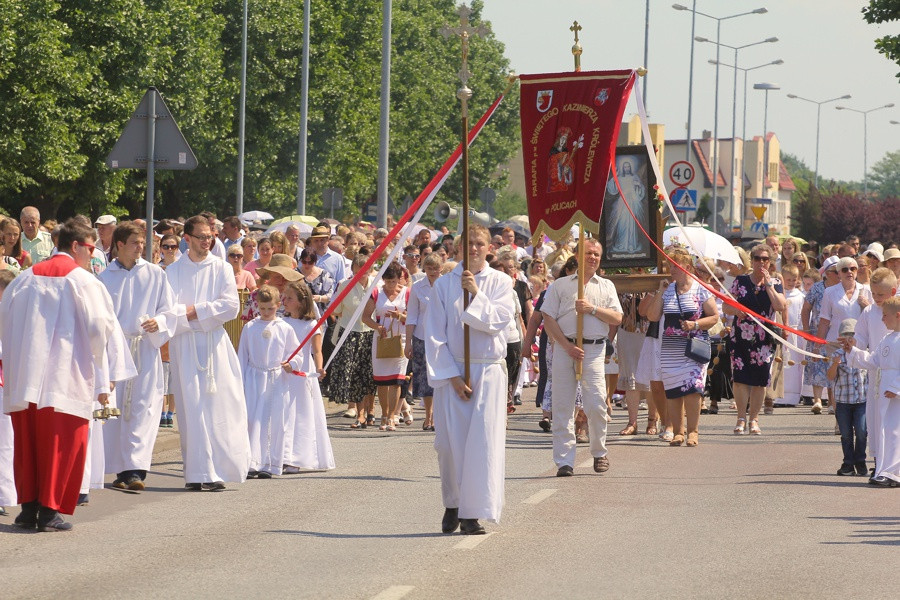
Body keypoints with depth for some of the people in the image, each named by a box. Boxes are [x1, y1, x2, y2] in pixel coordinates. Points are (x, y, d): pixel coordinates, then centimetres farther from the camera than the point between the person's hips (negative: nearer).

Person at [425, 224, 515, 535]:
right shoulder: (444, 284, 4)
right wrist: (451, 375, -7)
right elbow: (435, 334, 0)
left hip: (488, 371, 0)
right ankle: (452, 505, 16)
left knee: (482, 440, -7)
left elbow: (499, 320, -8)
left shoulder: (500, 282, 5)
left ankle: (472, 514, -5)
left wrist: (476, 294, -16)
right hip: (451, 371, 0)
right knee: (450, 442, -1)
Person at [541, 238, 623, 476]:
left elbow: (617, 319, 8)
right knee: (562, 406, -3)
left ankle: (599, 453, 12)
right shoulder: (561, 285, 11)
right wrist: (568, 346, -7)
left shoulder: (606, 286, 17)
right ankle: (564, 461, -1)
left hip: (594, 349, 0)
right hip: (565, 347, 0)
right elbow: (548, 319, 3)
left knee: (596, 404, -8)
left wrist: (593, 309, -7)